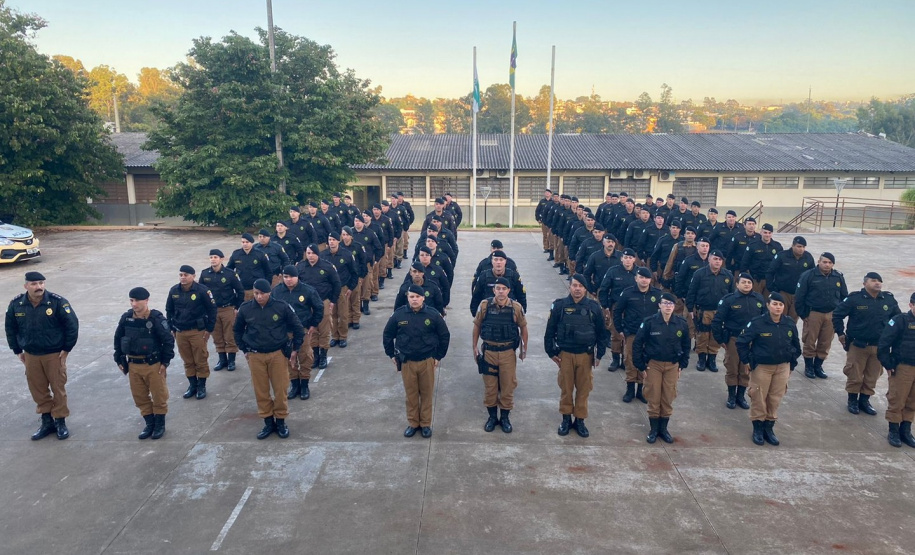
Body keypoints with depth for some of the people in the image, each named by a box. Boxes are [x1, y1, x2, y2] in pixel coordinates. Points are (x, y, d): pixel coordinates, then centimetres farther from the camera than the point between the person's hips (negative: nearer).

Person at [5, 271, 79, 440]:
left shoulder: (57, 302, -15)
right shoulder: (16, 304, -4)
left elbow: (72, 324, -10)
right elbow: (10, 328, 9)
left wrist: (67, 349, -8)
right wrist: (17, 351, 8)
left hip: (55, 355, -3)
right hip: (30, 355, 3)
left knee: (58, 388, 4)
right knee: (38, 390, 11)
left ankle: (60, 422, 18)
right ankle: (46, 422, 25)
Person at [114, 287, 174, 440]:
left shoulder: (157, 318, -16)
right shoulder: (126, 318, -1)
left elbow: (168, 340, -12)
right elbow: (118, 339, 10)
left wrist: (165, 361, -11)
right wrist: (119, 360, 9)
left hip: (154, 364, -5)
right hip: (133, 365, 5)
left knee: (159, 395, 7)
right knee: (139, 396, 13)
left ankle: (160, 424, 24)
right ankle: (149, 424, 28)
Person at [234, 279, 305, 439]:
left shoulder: (281, 307, -11)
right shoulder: (245, 309, -6)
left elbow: (297, 327, -1)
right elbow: (237, 330, 12)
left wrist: (295, 349, 0)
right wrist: (244, 350, 9)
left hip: (278, 354, -2)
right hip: (256, 356, 2)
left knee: (280, 389, 5)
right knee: (261, 391, 9)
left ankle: (281, 421, 22)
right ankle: (268, 422, 24)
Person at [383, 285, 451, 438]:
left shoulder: (432, 314, -10)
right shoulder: (399, 314, -8)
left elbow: (445, 336, 1)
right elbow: (387, 335, 6)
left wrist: (439, 356, 2)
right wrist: (391, 355, 6)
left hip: (427, 361, 0)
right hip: (406, 362, 1)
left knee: (427, 393, 10)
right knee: (411, 394, 11)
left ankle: (426, 424, 25)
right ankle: (413, 423, 27)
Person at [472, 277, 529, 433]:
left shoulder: (516, 308, -7)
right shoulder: (484, 306, -7)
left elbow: (523, 328, 5)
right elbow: (477, 326, 3)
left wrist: (524, 349, 7)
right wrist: (475, 347, 3)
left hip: (508, 352, 0)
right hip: (488, 351, 0)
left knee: (508, 385, 8)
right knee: (489, 386, 9)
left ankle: (505, 418, 24)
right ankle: (492, 417, 26)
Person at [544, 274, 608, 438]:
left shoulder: (594, 307, -2)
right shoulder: (559, 306, -5)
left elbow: (601, 333, 5)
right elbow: (550, 331, 0)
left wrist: (600, 354, 3)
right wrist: (551, 352, 0)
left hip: (586, 355, 1)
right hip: (565, 354, -1)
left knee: (583, 389, 8)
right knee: (566, 388, 9)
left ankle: (580, 420, 23)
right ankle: (566, 418, 25)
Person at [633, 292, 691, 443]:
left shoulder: (682, 324, -4)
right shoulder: (649, 322, -13)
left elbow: (686, 346, 10)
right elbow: (637, 344, -8)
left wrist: (682, 365, 6)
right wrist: (641, 366, -7)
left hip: (672, 366, 2)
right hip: (653, 364, -2)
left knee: (668, 399, 8)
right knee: (654, 398, 4)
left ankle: (663, 428, 25)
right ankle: (653, 429, 19)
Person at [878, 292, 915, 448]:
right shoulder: (901, 320, -11)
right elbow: (884, 343, -13)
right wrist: (888, 365, -10)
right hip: (902, 368, -5)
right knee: (896, 400, 3)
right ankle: (894, 432, 14)